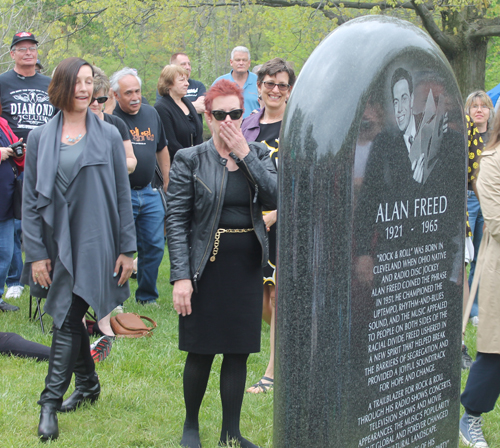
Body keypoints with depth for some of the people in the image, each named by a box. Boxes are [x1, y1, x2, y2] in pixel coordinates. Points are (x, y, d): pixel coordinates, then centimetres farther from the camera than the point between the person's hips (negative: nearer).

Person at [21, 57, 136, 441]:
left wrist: (127, 249, 0)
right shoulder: (40, 138, 5)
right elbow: (31, 200, 4)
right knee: (70, 317, 13)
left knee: (68, 319, -8)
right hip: (58, 245, 3)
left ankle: (51, 402, -5)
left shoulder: (109, 136, 1)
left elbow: (123, 196, 2)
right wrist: (36, 253, -1)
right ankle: (88, 384, 31)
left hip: (95, 244, -3)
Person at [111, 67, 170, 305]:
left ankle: (147, 296, 23)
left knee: (154, 246, 7)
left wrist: (167, 182, 24)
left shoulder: (151, 113, 10)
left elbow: (162, 149, 22)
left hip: (148, 193, 6)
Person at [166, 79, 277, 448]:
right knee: (201, 354, 5)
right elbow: (176, 220, -8)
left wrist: (244, 154, -12)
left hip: (247, 268, 3)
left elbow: (276, 199, -9)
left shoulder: (258, 155, 7)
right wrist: (180, 276, -15)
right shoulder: (190, 159, -4)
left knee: (238, 353, 7)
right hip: (206, 268, -3)